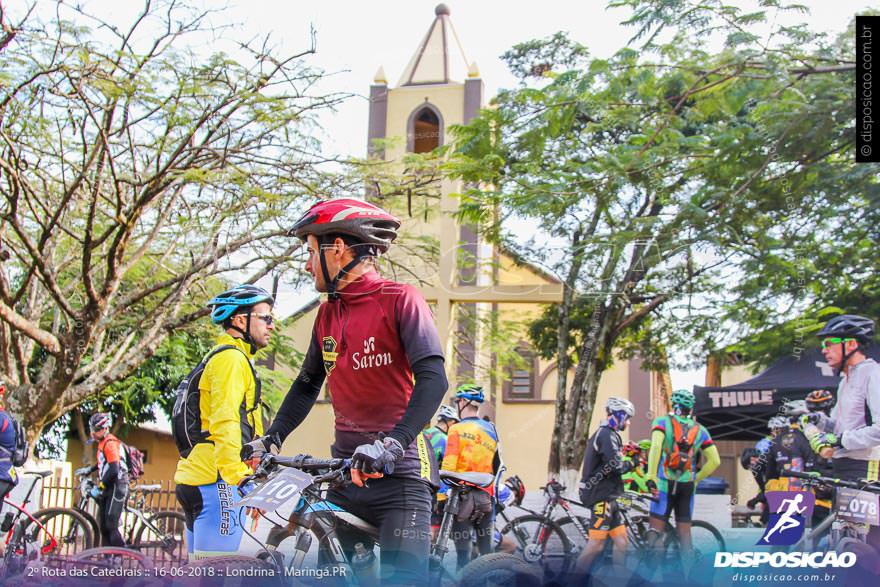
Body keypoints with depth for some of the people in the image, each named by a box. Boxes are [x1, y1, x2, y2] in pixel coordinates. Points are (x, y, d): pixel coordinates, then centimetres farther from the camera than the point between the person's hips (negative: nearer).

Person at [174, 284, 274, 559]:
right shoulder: (231, 358, -8)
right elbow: (225, 422, -21)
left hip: (196, 479, 11)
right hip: (217, 483, -11)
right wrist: (239, 475, -28)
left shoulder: (225, 357, 26)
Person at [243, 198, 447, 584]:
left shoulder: (400, 300, -7)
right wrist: (270, 439, 10)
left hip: (398, 471, -6)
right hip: (345, 470, 6)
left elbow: (433, 379, -18)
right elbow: (307, 385, 23)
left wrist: (393, 444, -31)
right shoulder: (327, 314, 14)